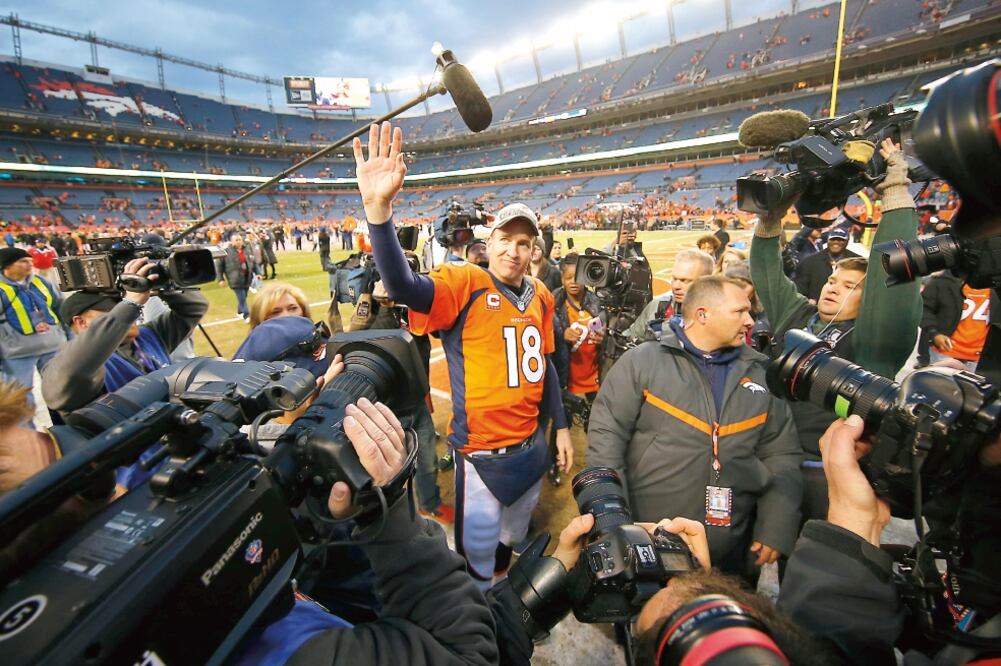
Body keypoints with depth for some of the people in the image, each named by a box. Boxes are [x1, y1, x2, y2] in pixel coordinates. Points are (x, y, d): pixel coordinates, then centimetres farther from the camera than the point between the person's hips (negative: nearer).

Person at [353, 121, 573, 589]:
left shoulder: (540, 296, 1)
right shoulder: (465, 283, -15)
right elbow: (404, 288, -35)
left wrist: (561, 427, 13)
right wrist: (379, 208, -49)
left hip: (530, 445, 6)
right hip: (480, 451, -6)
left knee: (513, 537, 28)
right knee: (478, 550, 10)